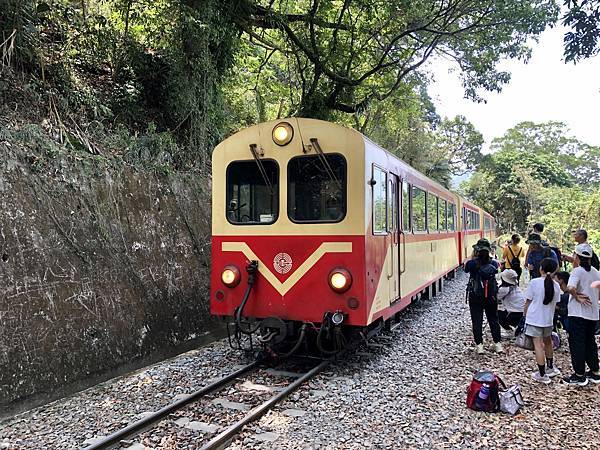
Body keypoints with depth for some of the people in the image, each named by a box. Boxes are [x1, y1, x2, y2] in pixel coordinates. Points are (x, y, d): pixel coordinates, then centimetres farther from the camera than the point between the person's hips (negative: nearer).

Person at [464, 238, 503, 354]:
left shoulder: (472, 263, -17)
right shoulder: (493, 264, -10)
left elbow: (465, 268, 5)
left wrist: (472, 256, 6)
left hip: (475, 298, -2)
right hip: (491, 297, 2)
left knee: (477, 321, 6)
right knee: (493, 320, 17)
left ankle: (479, 345, 3)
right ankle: (497, 344, 22)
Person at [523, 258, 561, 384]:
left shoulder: (534, 282, -13)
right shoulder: (556, 285, 0)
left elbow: (528, 301, -8)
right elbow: (555, 304, 7)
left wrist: (525, 315, 5)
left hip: (534, 319, -5)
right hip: (548, 319, 5)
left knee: (538, 345, -2)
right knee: (547, 342, 24)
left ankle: (542, 375, 1)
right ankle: (550, 368, 39)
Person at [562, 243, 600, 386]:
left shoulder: (578, 271, -14)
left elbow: (571, 288, -31)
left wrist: (577, 297, -16)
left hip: (578, 313, -7)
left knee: (577, 343, 1)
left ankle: (579, 375, 7)